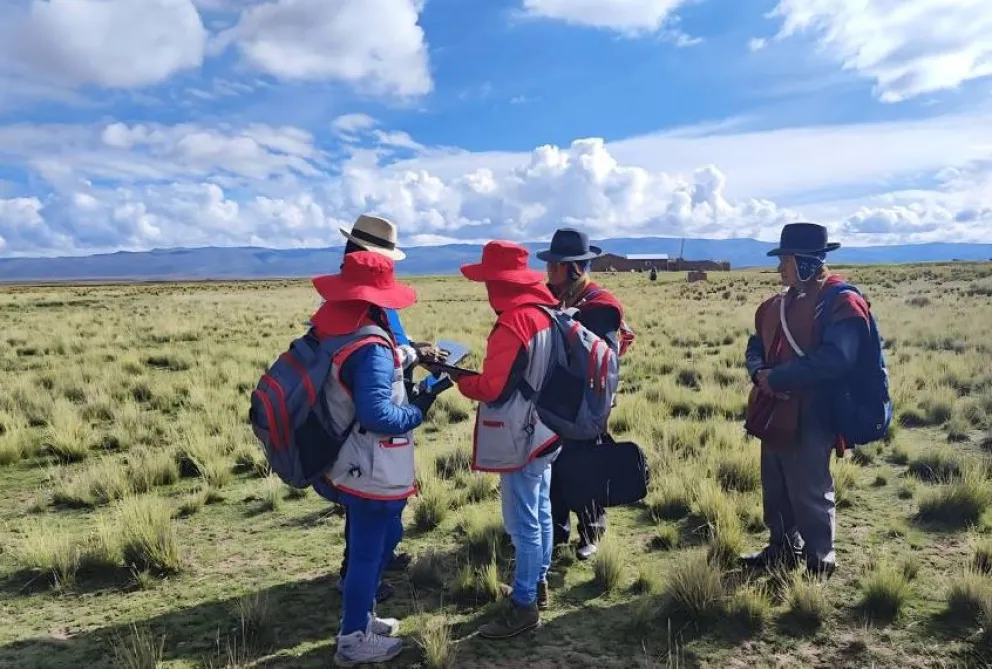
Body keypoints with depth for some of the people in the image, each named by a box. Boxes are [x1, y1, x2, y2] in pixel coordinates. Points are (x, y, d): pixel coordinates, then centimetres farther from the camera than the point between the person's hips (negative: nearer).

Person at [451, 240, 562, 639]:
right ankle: (537, 584, 34)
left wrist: (458, 377, -6)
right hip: (542, 432, 10)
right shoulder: (545, 313, 5)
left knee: (523, 524, 1)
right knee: (539, 513, 19)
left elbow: (493, 389, -21)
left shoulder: (513, 324, -23)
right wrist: (479, 372, 9)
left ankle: (524, 605, 12)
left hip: (520, 439, -10)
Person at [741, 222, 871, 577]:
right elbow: (756, 346, 15)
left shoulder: (842, 302, -15)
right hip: (774, 414, 8)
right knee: (775, 490, 20)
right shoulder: (778, 304, 12)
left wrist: (777, 377, -22)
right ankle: (782, 548, 37)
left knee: (810, 494, 4)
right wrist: (760, 372, -8)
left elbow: (834, 359, -26)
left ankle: (819, 562, 22)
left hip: (809, 419, -8)